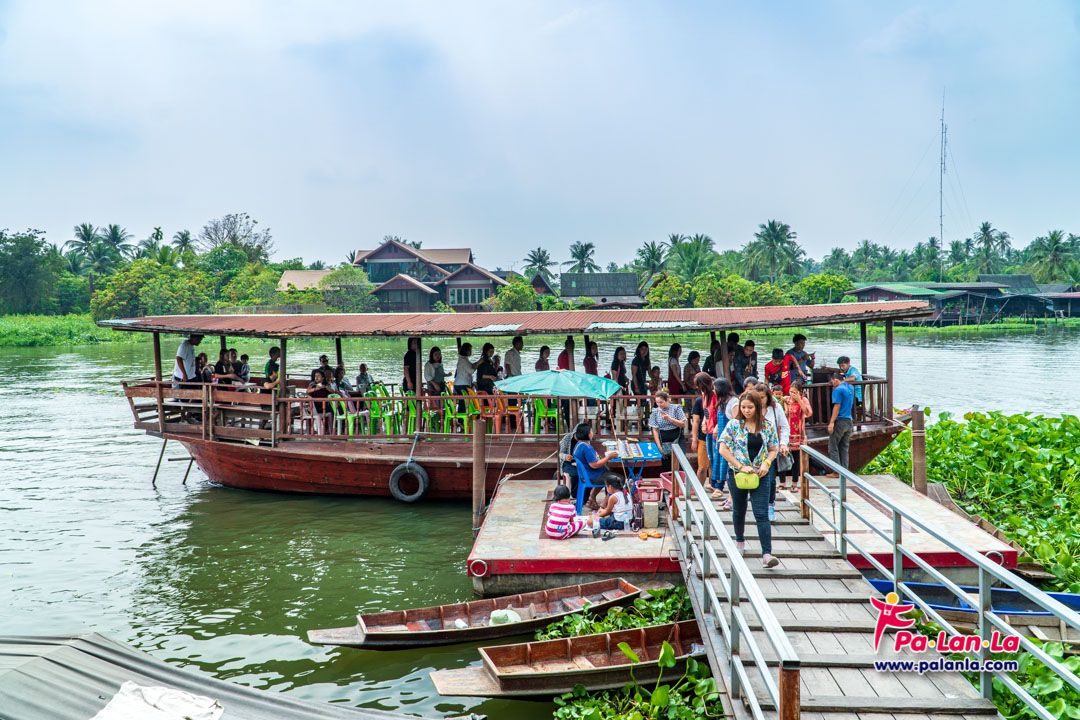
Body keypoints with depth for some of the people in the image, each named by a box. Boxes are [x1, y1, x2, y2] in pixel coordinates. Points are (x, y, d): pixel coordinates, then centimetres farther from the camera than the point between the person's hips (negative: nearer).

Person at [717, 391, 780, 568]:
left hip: (760, 476, 0)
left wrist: (766, 463, -10)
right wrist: (741, 466, -14)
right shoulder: (734, 425, -5)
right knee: (739, 510, 17)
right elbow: (723, 449, -8)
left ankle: (767, 554, -14)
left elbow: (773, 449, 10)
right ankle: (739, 540, 43)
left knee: (762, 514, -9)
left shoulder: (767, 426, 1)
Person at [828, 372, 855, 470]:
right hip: (849, 421, 8)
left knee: (833, 447, -1)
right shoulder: (850, 388, 11)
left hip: (840, 421, -8)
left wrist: (831, 422, -17)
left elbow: (837, 406, -17)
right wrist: (834, 387, 20)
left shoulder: (838, 390, -12)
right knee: (844, 448, 11)